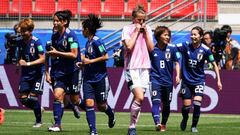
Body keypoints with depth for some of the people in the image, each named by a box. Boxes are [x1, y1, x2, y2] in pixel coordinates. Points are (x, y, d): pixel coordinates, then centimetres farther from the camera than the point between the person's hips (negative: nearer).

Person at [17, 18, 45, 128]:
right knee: (23, 98, -3)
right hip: (25, 74, 6)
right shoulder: (20, 43, 3)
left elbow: (42, 59, -16)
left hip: (37, 73, -6)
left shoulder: (36, 42, -15)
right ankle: (39, 108, 25)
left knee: (33, 97, -10)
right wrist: (19, 62, -1)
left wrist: (28, 64, -22)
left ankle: (39, 121, 8)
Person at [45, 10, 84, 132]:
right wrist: (47, 72, 14)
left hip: (71, 71, -5)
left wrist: (57, 53, -19)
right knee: (57, 95, -13)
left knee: (74, 100, 4)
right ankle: (57, 124, -10)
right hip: (58, 71, 5)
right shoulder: (55, 35, 7)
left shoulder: (70, 35, -12)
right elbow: (51, 54, 18)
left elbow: (74, 54, -20)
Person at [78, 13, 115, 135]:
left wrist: (90, 61, -17)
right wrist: (83, 63, 7)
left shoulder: (97, 42, -14)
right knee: (89, 103, -8)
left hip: (100, 78, -7)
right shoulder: (88, 43, 11)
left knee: (101, 105, 5)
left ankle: (111, 115, 39)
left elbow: (105, 57, -19)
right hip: (88, 78, 7)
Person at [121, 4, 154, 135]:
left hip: (144, 67, 5)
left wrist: (145, 32, -1)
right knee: (139, 97, -20)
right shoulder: (127, 29, -2)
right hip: (132, 67, -5)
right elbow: (129, 46, -15)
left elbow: (151, 48, 5)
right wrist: (136, 32, -10)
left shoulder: (147, 29, 12)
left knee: (139, 98, 3)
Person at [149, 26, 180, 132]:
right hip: (155, 80, -2)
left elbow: (176, 63, 5)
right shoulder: (152, 49, -1)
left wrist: (177, 75, -7)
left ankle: (163, 124, 26)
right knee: (156, 101, -18)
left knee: (166, 104, 10)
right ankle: (157, 123, -31)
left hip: (168, 80, 2)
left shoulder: (172, 48, -1)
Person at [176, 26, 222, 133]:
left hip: (199, 80, -1)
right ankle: (185, 119, 36)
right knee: (186, 106, 1)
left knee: (197, 103, -16)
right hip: (186, 80, 1)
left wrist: (218, 81, -4)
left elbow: (214, 65, -1)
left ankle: (194, 126, 4)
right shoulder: (185, 46, -9)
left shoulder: (205, 50, -10)